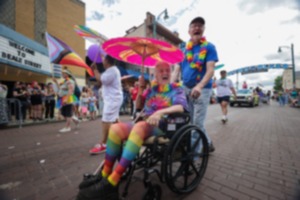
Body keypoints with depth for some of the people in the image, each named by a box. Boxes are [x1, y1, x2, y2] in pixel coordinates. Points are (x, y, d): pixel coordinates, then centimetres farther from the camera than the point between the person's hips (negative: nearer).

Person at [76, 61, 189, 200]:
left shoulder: (177, 89, 6)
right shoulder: (152, 90, 18)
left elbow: (181, 107, -14)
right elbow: (138, 107, 23)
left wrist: (160, 112, -31)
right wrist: (141, 89, 10)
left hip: (164, 127, -5)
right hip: (145, 125, 5)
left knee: (139, 127, -36)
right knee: (116, 128, -17)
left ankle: (111, 183, -32)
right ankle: (105, 176, -10)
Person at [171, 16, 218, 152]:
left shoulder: (209, 47, -2)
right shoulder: (183, 49, 11)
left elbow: (210, 70, -14)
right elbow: (177, 69, 2)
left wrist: (199, 86, -32)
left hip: (202, 89, -5)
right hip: (186, 88, 5)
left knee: (197, 122, -3)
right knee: (189, 121, 12)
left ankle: (194, 151, 19)